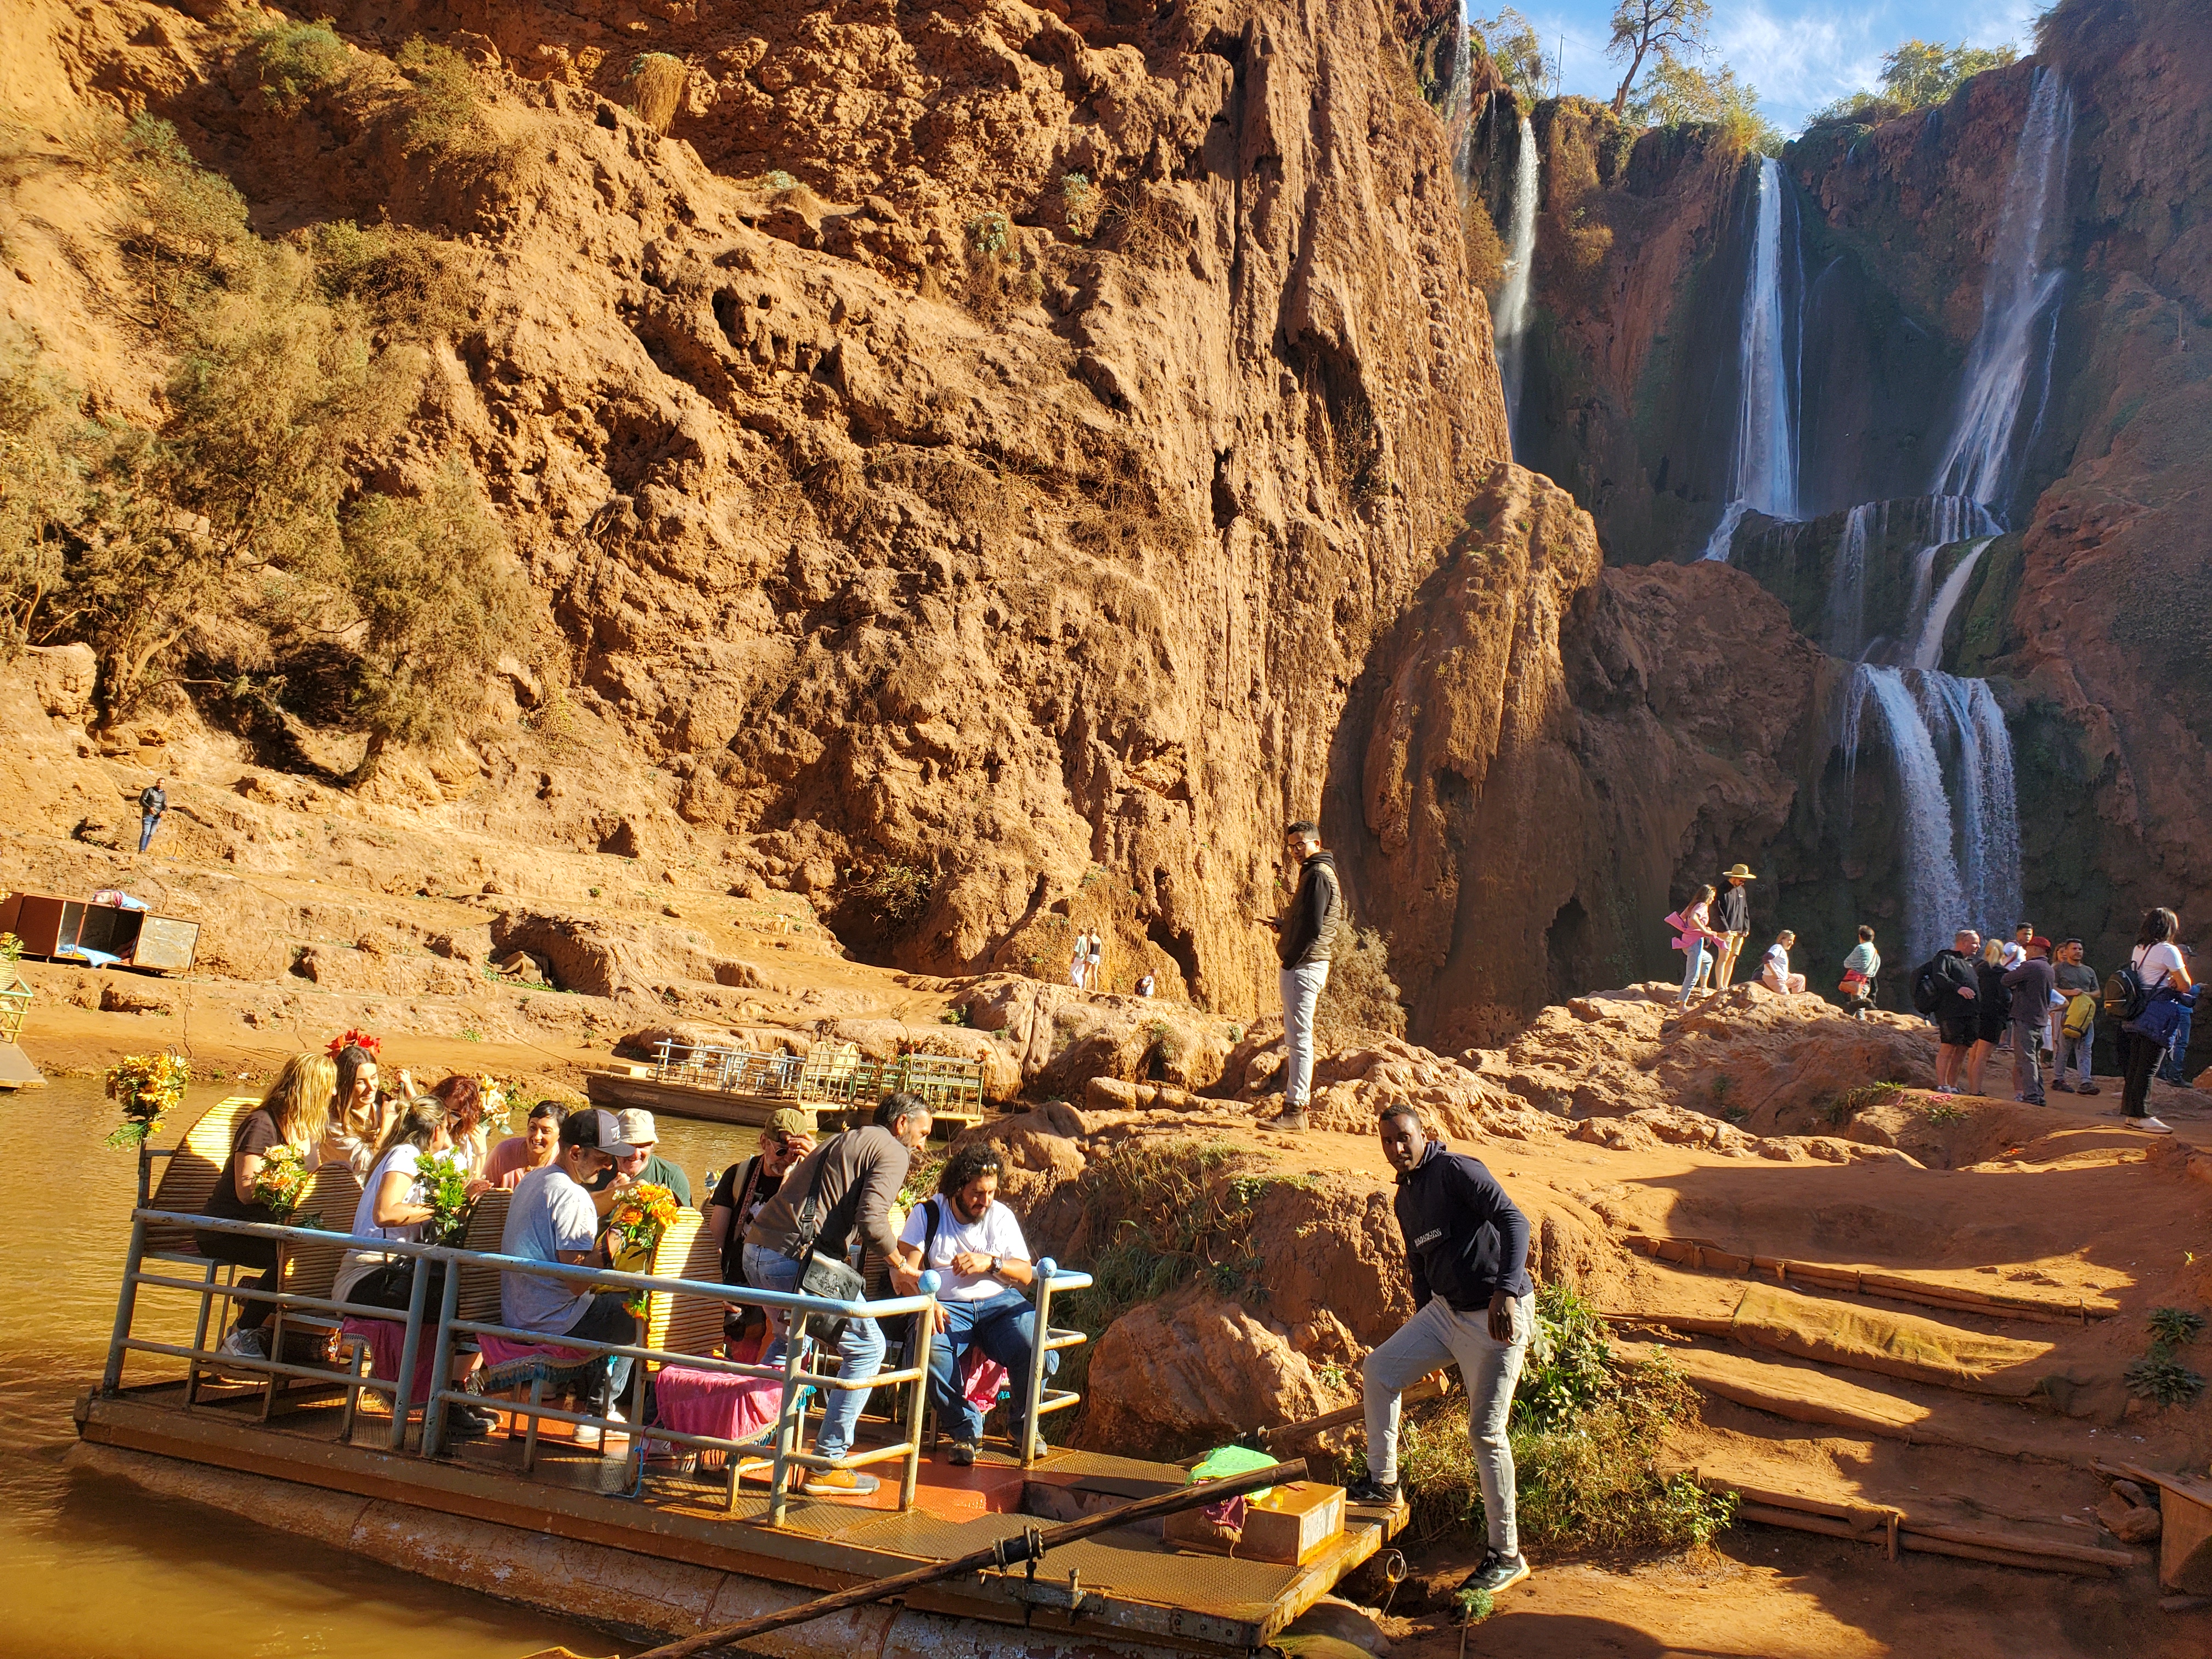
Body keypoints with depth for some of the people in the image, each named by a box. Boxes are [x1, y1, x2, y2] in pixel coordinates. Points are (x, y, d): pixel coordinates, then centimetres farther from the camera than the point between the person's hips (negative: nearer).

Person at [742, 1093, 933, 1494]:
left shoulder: (840, 1141, 27)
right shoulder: (892, 1152, 0)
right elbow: (871, 1219, -16)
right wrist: (900, 1269, -4)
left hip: (757, 1251, 9)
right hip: (797, 1260, -9)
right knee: (866, 1347, 3)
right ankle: (828, 1466, 2)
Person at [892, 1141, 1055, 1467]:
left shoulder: (1001, 1216, 10)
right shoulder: (927, 1214, 5)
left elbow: (1026, 1274, 6)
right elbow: (906, 1270, -3)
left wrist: (990, 1263, -13)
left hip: (1001, 1303, 2)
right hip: (947, 1306, -1)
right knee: (929, 1352, -36)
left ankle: (1021, 1425, 5)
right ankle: (965, 1428, -10)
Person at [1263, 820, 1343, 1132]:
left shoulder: (1319, 875, -12)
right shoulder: (1314, 874, 19)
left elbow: (1313, 928, -20)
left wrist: (1290, 960, -15)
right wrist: (1284, 926, 10)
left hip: (1304, 966, -11)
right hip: (1301, 966, 11)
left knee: (1299, 1038, -10)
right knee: (1294, 1038, 13)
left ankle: (1295, 1111, -11)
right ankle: (1294, 1106, 18)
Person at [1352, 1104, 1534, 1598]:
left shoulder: (1456, 1169, -16)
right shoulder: (1404, 1198, 12)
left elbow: (1514, 1221, -26)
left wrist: (1506, 1291, -37)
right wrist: (1423, 1329, 25)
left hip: (1497, 1316, -9)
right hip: (1445, 1310, 9)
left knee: (1486, 1431, -6)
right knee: (1380, 1369, 9)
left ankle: (1507, 1557, 5)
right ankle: (1383, 1484, 23)